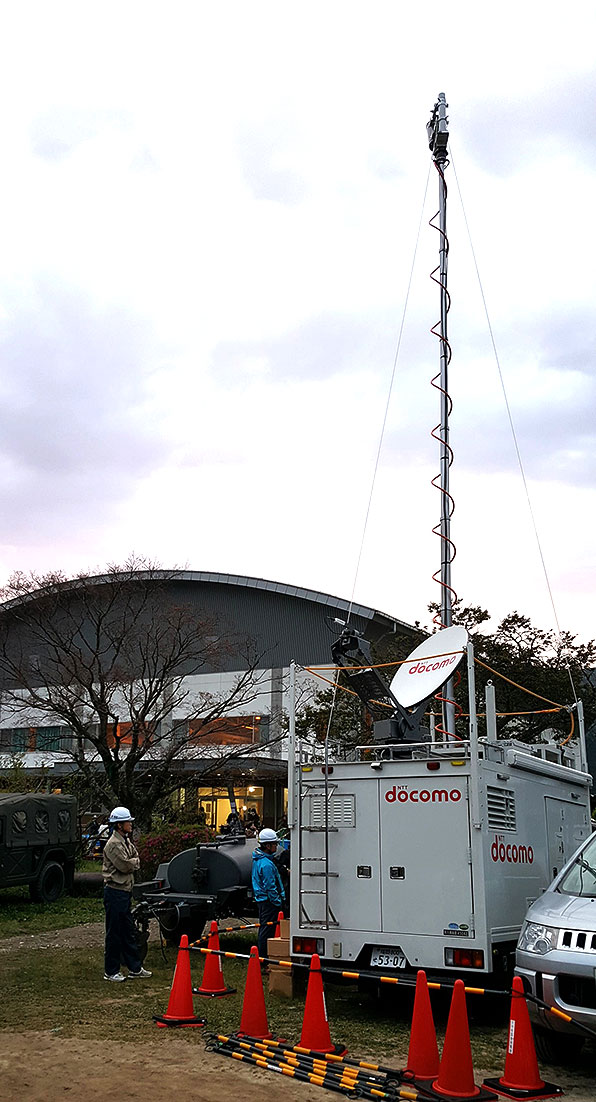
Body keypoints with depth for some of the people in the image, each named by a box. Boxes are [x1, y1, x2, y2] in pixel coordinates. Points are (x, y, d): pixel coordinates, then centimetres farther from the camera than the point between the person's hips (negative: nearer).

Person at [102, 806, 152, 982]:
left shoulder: (126, 841, 16)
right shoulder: (113, 844, -16)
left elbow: (135, 860, 13)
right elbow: (125, 865, -22)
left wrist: (132, 862, -9)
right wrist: (135, 861, -2)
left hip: (125, 891, 10)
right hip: (115, 892, -10)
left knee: (129, 932, 14)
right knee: (114, 933, -1)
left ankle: (135, 968, 22)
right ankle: (111, 971, 9)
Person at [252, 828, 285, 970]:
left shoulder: (258, 859, 12)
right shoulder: (266, 864, -21)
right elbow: (270, 887, -21)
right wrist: (278, 903, -13)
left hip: (261, 899, 11)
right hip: (269, 901, -11)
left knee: (264, 930, 18)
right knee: (267, 932, -5)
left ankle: (260, 959, 26)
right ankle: (263, 964, -1)